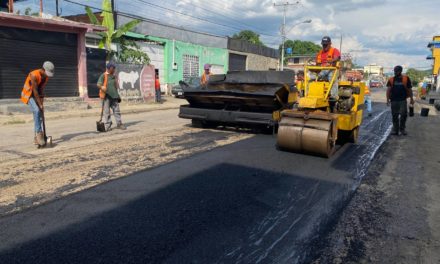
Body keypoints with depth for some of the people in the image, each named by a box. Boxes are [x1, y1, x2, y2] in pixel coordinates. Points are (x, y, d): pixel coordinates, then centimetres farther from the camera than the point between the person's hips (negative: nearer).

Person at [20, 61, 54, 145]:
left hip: (37, 96, 7)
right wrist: (40, 104, -22)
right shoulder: (34, 75, -26)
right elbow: (35, 91, -24)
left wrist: (41, 103, -10)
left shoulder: (46, 76, -4)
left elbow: (41, 89, -3)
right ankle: (39, 133, -25)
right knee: (37, 111, -28)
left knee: (39, 116, 2)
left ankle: (36, 138, 8)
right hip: (28, 95, -7)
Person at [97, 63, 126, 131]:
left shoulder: (114, 76, 14)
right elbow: (98, 84, -12)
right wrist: (102, 87, -29)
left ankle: (119, 124, 15)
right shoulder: (103, 76, -3)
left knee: (117, 110, 8)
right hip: (106, 96, -5)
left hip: (114, 96, 5)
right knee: (106, 112, -1)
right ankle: (107, 126, 5)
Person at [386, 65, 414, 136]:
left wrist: (411, 99, 5)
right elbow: (388, 90, 0)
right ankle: (395, 130, 16)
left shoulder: (406, 79, 2)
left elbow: (409, 89, 6)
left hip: (403, 100, -1)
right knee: (395, 116, 7)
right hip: (393, 100, 1)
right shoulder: (391, 80, 4)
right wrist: (388, 99, -10)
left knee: (403, 114, -5)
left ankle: (402, 129, 12)